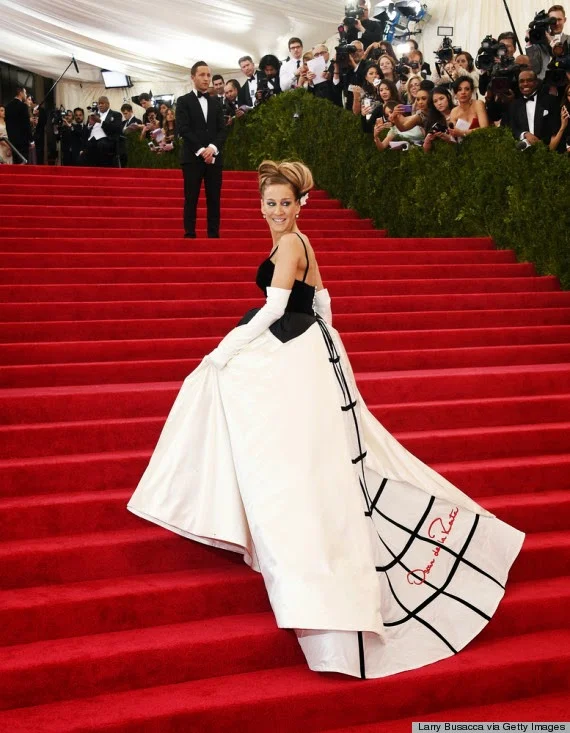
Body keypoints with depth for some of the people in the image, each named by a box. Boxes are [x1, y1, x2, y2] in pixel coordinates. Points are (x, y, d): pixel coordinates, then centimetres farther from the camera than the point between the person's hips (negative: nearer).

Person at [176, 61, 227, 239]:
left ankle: (214, 235, 4)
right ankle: (190, 235, -2)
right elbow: (183, 129, -7)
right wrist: (201, 150, -14)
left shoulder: (216, 103, 17)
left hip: (214, 157, 4)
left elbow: (223, 130, 8)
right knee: (191, 199, -4)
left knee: (214, 199, 2)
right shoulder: (184, 101, 4)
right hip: (192, 157, -4)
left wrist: (212, 148, -11)